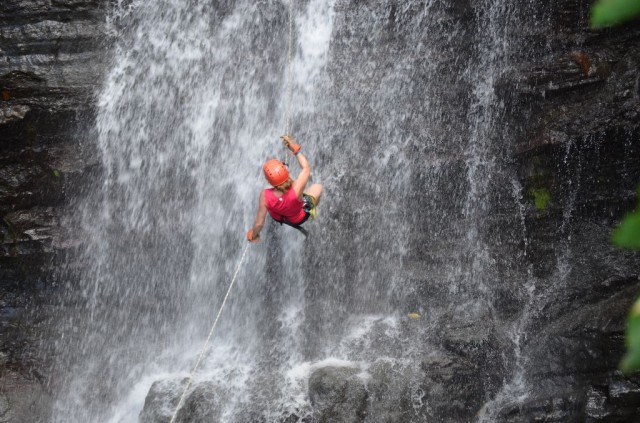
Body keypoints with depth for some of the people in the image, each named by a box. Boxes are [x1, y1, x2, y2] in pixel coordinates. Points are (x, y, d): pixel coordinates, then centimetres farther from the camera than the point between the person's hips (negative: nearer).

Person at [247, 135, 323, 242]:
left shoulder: (265, 196, -41)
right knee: (318, 187, 22)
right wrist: (295, 148, -19)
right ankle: (312, 209, 51)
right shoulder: (296, 189, -45)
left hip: (277, 216, 1)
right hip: (298, 219, -1)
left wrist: (253, 235, -9)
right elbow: (306, 168, -24)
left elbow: (259, 224, -28)